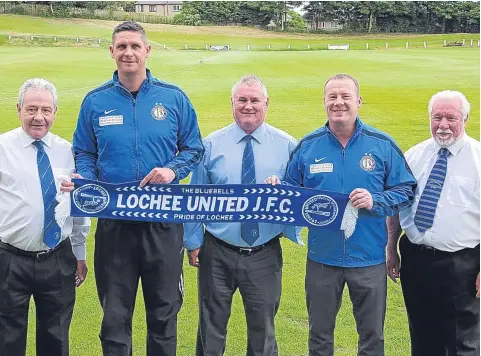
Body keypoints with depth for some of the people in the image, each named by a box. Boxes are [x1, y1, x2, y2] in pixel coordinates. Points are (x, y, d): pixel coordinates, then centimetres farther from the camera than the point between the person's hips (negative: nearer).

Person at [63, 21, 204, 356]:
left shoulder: (173, 98, 0)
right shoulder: (95, 101, 3)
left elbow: (194, 148, 6)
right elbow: (84, 154, 9)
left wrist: (173, 170, -12)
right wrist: (84, 182, -11)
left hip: (164, 220, 0)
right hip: (114, 221, 1)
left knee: (164, 309, 13)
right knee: (115, 314, 11)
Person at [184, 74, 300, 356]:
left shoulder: (287, 146, -1)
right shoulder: (211, 145, -2)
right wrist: (193, 241, 1)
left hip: (265, 255, 0)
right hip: (217, 252, 0)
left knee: (263, 329, 15)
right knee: (211, 326, 14)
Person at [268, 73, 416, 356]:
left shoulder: (382, 144, -4)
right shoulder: (308, 146, -1)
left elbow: (406, 190, -2)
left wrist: (375, 200, -19)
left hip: (369, 257, -1)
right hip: (322, 257, 1)